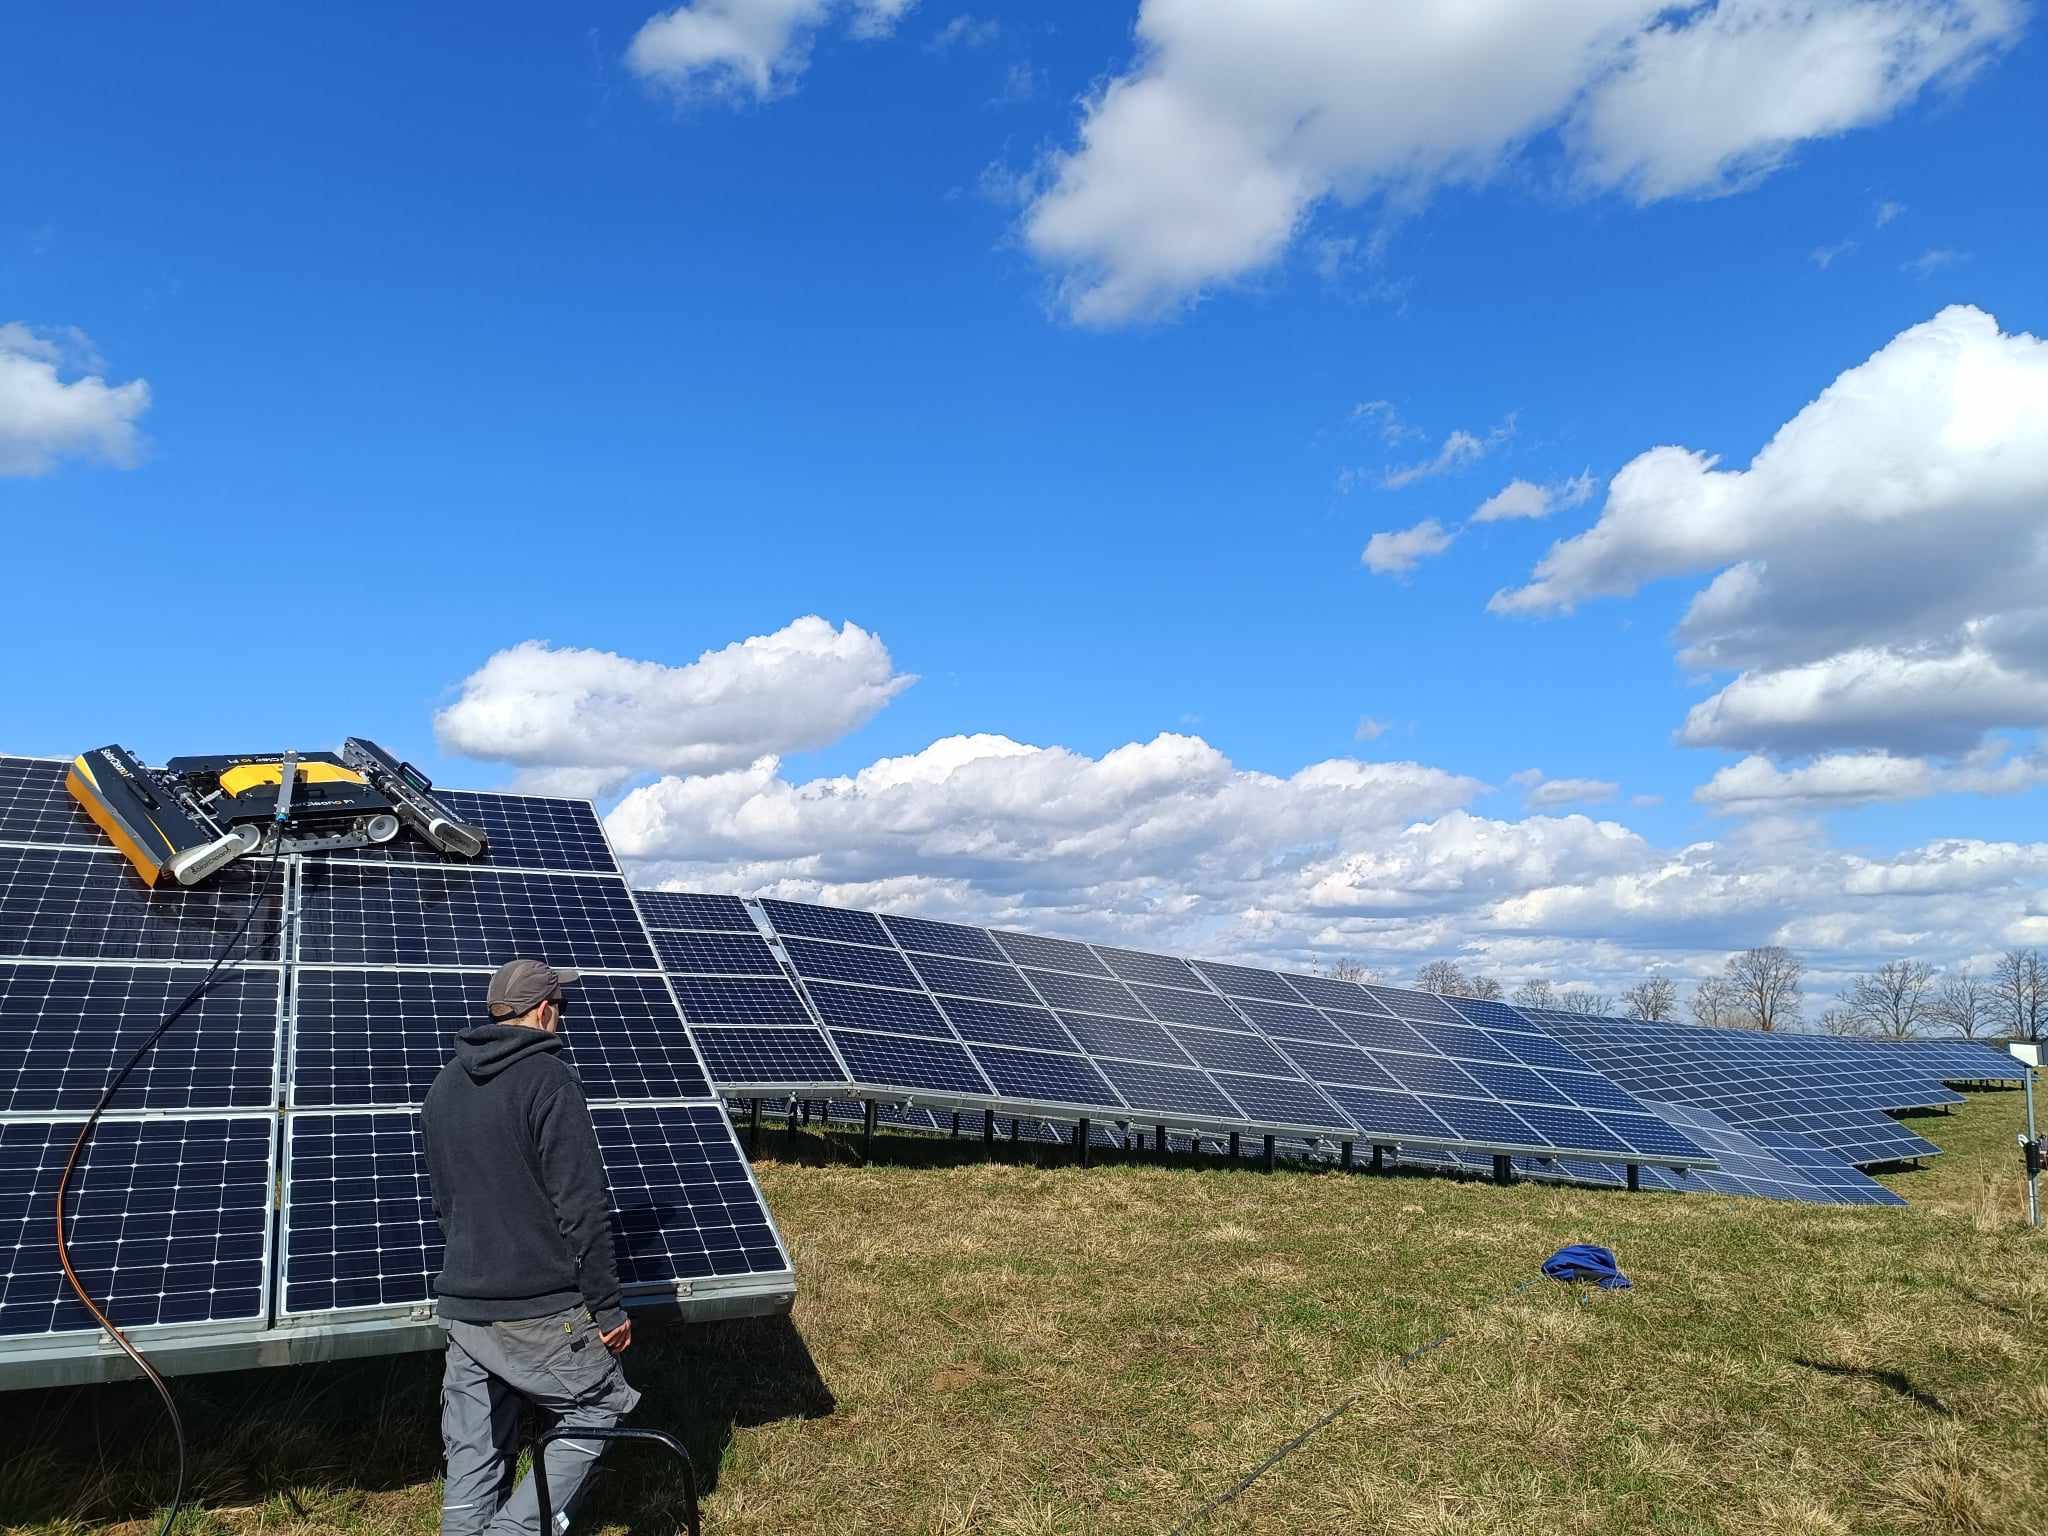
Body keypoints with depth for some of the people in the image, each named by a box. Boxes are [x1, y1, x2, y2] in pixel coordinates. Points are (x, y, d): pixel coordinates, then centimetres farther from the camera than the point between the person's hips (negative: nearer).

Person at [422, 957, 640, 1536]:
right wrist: (607, 1307, -10)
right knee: (598, 1409, 11)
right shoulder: (548, 1079, -14)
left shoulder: (443, 1086, 11)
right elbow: (581, 1208, -16)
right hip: (539, 1311, -7)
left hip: (460, 1308, 7)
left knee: (472, 1459, 15)